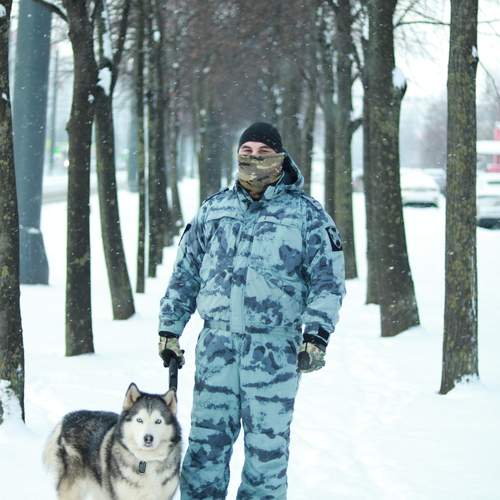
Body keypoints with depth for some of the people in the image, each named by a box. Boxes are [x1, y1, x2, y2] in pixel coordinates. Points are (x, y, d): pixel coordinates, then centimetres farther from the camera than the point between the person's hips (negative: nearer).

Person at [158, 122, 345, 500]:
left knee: (267, 446, 2)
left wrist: (317, 335, -11)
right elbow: (185, 273, 19)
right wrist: (170, 329, 14)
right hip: (217, 343, 3)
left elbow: (328, 279, 0)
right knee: (207, 441, 3)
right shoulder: (214, 210, 14)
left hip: (275, 350, -2)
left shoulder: (306, 213, 4)